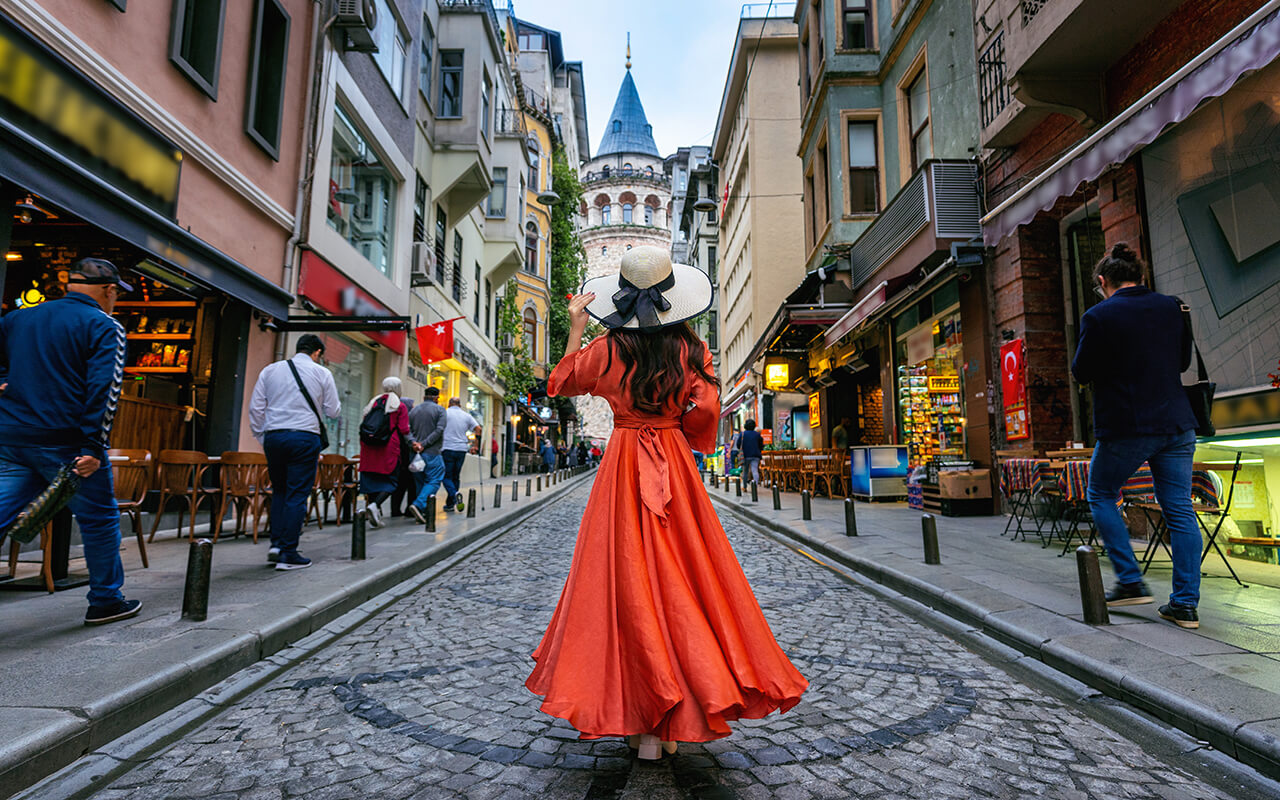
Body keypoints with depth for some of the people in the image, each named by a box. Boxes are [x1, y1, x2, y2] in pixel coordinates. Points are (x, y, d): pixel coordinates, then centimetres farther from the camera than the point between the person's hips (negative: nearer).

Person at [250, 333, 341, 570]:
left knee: (279, 491, 19)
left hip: (273, 435, 4)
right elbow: (333, 412, 4)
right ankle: (288, 554, 1)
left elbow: (256, 407, 9)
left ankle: (276, 543, 12)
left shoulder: (270, 370, 11)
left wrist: (261, 437, 16)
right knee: (297, 495, 0)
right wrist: (335, 406, 26)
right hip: (305, 437, -3)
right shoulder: (322, 373, 3)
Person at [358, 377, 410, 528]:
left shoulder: (373, 403, 14)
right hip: (389, 449, -5)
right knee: (389, 481, 1)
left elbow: (363, 423, 14)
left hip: (369, 448, 5)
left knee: (372, 479, 9)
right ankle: (375, 505, -22)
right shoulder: (400, 406, -1)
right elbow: (404, 430, -6)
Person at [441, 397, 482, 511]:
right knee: (456, 476, 13)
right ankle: (450, 504, 15)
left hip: (447, 448, -3)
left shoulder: (445, 413, 0)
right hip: (462, 449, 4)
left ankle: (454, 494, -23)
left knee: (447, 476, 3)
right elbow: (478, 429, 3)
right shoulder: (466, 416, 10)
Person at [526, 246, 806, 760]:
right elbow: (704, 414, -4)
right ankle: (675, 721, 17)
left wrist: (575, 328, 22)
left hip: (623, 467, 0)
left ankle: (642, 722, 12)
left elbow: (562, 382, 14)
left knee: (628, 584, 6)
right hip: (674, 466, 1)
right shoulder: (691, 349, -2)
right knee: (679, 582, 8)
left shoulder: (607, 349, -2)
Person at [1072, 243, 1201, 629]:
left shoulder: (1099, 317, -10)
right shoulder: (1171, 307, 7)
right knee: (1179, 509, 8)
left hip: (1126, 427, -5)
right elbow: (1183, 360, 18)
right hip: (1177, 424, 5)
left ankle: (1130, 581, 10)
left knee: (1101, 495, 14)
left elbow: (1081, 372, -5)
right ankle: (1186, 603, 10)